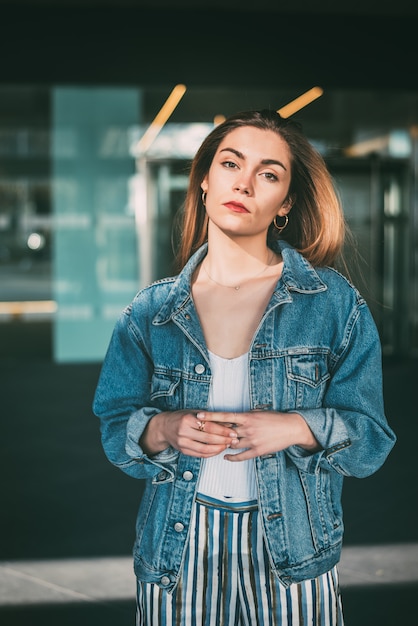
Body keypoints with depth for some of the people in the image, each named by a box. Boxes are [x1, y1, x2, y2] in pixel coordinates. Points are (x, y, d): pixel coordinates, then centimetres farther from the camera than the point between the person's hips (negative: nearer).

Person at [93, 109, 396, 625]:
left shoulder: (334, 302, -4)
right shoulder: (151, 312, 1)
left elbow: (371, 440, -2)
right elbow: (115, 430, 5)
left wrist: (298, 428, -20)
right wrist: (163, 430, -16)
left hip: (291, 551, -1)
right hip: (178, 550, 1)